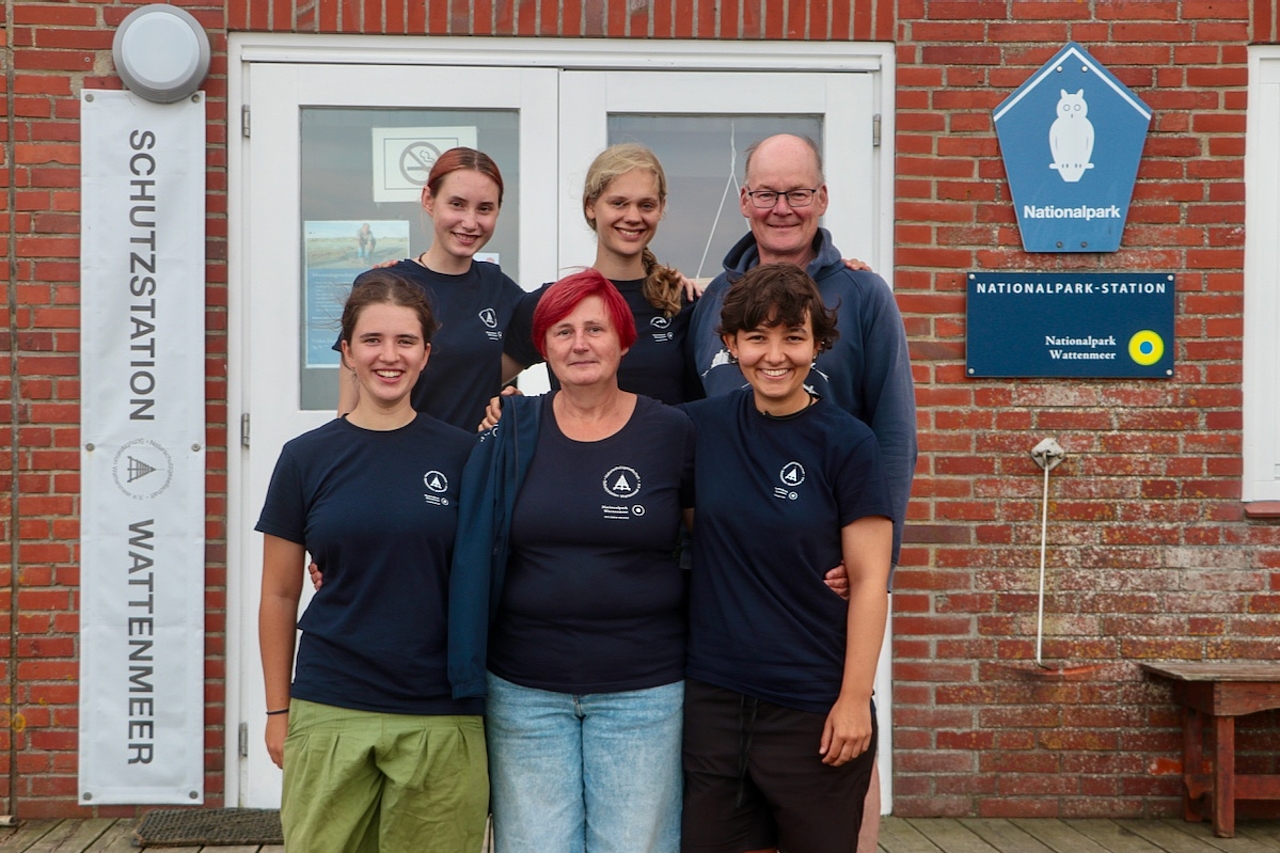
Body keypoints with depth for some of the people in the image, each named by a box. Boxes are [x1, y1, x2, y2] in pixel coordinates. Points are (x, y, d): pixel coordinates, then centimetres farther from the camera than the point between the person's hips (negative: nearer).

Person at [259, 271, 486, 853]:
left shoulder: (462, 454, 1)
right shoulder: (306, 458, 2)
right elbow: (279, 595, 7)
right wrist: (277, 710, 7)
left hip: (441, 717, 0)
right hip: (328, 716, 1)